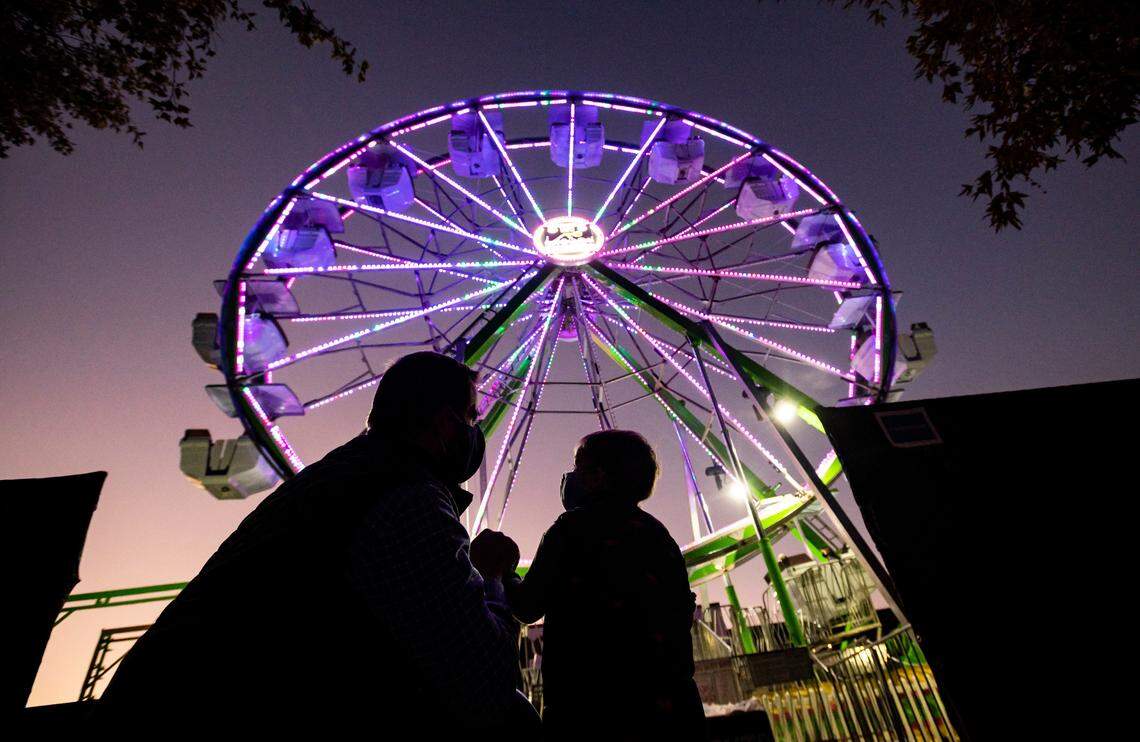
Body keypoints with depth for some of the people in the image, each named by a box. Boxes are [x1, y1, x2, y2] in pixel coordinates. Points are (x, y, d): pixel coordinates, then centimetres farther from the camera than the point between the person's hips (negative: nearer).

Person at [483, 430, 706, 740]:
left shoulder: (575, 526, -8)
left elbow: (527, 607, -3)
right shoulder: (663, 537, 10)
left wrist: (502, 567, 14)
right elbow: (679, 622, 13)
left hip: (591, 713, -6)